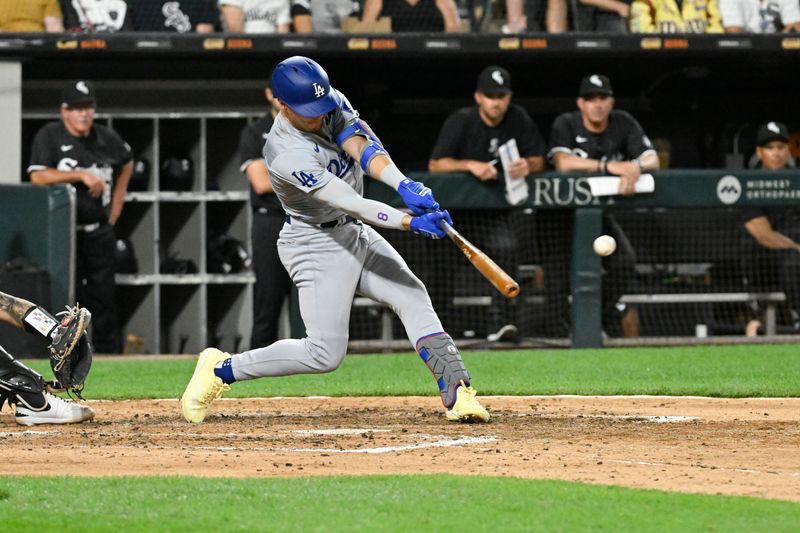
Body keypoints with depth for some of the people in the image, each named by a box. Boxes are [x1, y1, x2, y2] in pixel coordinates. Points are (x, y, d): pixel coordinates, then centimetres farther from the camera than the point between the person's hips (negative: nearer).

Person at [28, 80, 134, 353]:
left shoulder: (107, 138, 6)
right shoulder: (49, 136, -6)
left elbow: (126, 164, 26)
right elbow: (38, 177, -18)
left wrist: (116, 204, 18)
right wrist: (82, 175, -21)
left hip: (100, 233, 4)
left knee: (103, 296, 4)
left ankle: (108, 353, 9)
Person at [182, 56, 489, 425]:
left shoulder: (332, 104, -7)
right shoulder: (287, 155, -29)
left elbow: (362, 147, -21)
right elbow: (349, 202, -34)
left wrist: (405, 186, -39)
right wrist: (411, 222, -41)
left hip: (355, 233, 8)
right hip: (316, 246, -8)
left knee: (412, 297, -4)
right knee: (324, 353, -10)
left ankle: (457, 392, -6)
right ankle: (221, 369, 3)